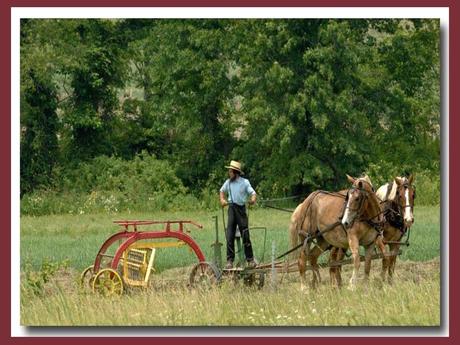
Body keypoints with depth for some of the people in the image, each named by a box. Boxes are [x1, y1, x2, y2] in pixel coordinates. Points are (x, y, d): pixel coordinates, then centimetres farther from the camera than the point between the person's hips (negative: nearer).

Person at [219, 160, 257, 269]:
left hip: (241, 209, -3)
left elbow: (252, 193, -9)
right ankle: (230, 260, 1)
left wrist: (253, 199, -30)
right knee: (229, 236, -2)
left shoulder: (245, 182, -5)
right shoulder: (228, 182, 5)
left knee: (245, 235, 0)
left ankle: (250, 260, 9)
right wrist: (222, 199, 7)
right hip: (231, 209, 3)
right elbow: (222, 191, 24)